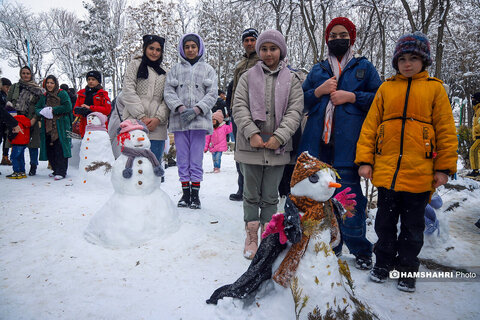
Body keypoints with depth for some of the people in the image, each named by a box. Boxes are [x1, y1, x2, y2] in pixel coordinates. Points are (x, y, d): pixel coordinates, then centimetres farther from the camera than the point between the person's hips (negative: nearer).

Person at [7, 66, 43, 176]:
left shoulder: (37, 89, 6)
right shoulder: (14, 87, 14)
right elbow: (8, 101, 13)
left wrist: (34, 119, -11)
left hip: (31, 121, -2)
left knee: (33, 144, -1)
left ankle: (33, 166, 12)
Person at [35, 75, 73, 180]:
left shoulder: (62, 94, 2)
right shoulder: (44, 96, 21)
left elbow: (67, 107, -11)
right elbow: (37, 108, 18)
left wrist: (52, 110, -11)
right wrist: (43, 111, -5)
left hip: (60, 127, -6)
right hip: (48, 127, 6)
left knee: (60, 149, -10)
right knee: (50, 150, 6)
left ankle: (61, 172, -7)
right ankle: (55, 170, 17)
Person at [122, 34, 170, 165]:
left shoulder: (164, 73, 21)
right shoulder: (135, 65, 11)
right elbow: (128, 93, 0)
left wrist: (158, 118, -8)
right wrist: (142, 117, -10)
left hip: (157, 126, 3)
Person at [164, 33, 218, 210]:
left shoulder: (208, 69, 12)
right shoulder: (175, 69, 15)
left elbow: (212, 94, 2)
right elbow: (168, 92, 6)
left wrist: (196, 110, -12)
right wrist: (180, 108, -12)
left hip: (199, 119, -2)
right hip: (179, 120, 2)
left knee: (196, 159, -2)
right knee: (182, 158, 4)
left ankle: (195, 194, 6)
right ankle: (185, 193, 13)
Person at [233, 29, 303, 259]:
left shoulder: (292, 80, 8)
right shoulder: (248, 76, 8)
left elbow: (295, 112, -1)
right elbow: (239, 107, 0)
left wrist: (278, 137, -14)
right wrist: (252, 133, -14)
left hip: (277, 147, 0)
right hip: (250, 145, 0)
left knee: (270, 196, 8)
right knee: (251, 194, 8)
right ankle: (251, 236, 22)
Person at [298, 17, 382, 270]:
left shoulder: (364, 67, 15)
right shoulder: (318, 70, 22)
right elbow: (300, 102, 17)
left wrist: (352, 96, -6)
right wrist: (319, 91, -1)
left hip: (347, 142, -3)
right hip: (317, 141, 3)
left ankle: (359, 249, 12)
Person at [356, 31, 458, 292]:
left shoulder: (435, 88, 5)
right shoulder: (386, 88, 9)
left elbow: (446, 130, 3)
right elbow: (370, 125, 6)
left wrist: (444, 168, -1)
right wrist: (364, 160, -1)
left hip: (419, 173, -1)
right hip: (386, 170, 1)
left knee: (412, 225, 11)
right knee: (385, 221, 12)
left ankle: (407, 268, 27)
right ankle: (383, 262, 30)